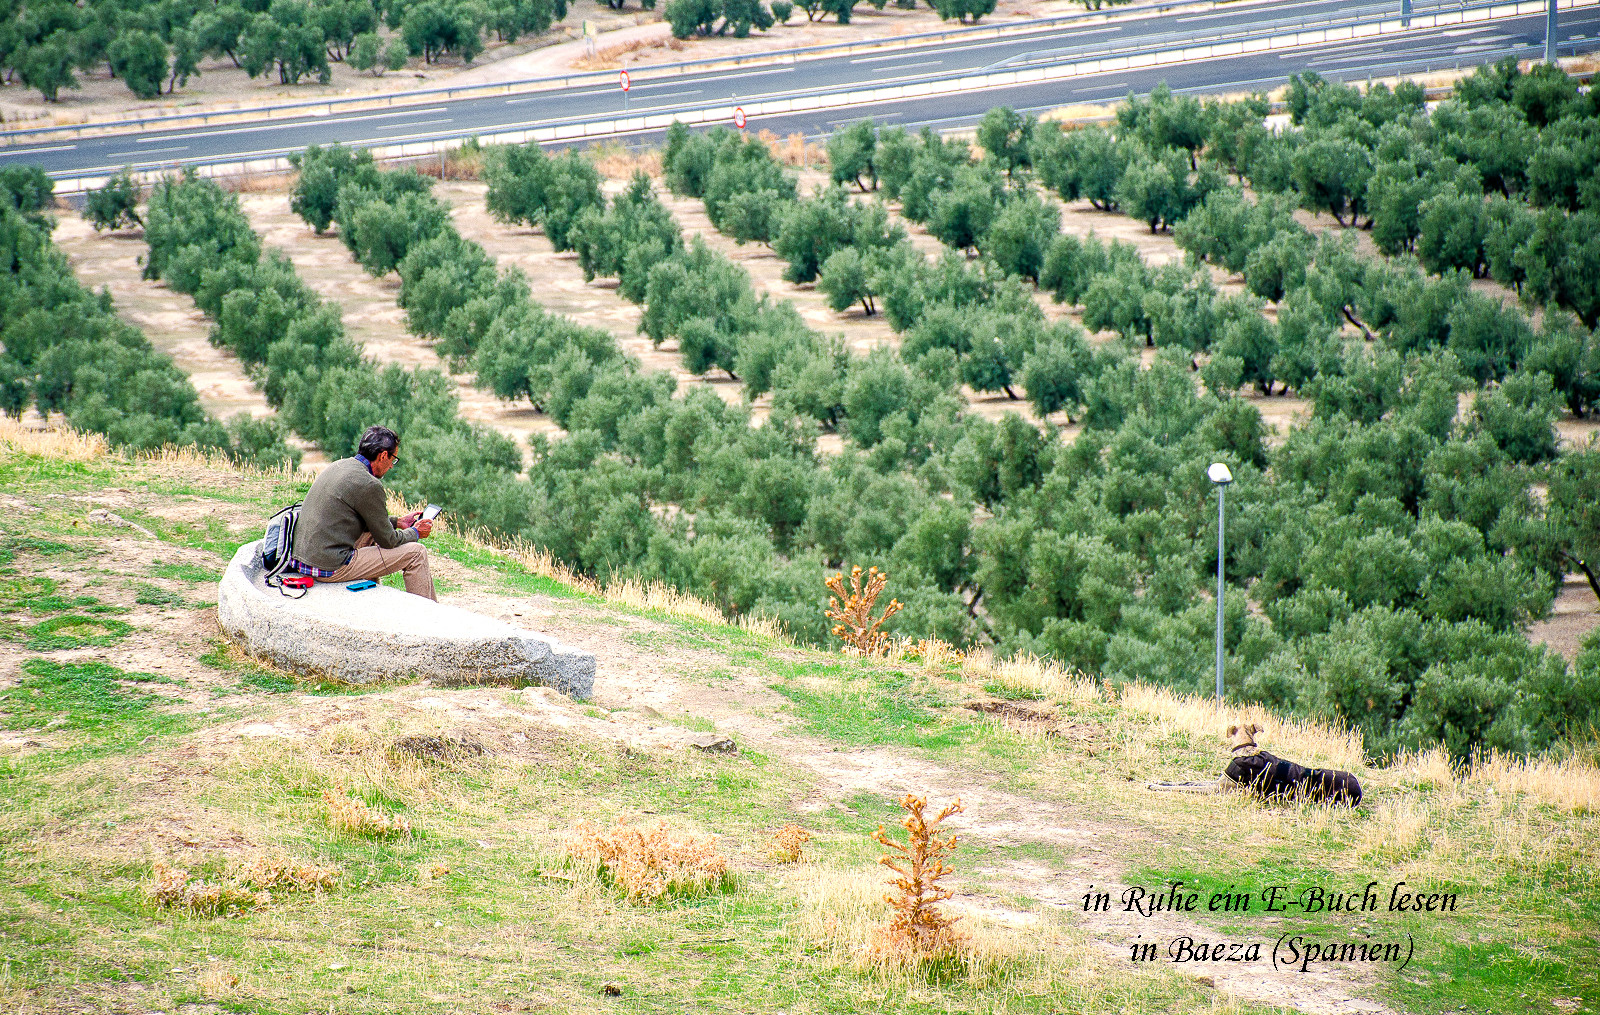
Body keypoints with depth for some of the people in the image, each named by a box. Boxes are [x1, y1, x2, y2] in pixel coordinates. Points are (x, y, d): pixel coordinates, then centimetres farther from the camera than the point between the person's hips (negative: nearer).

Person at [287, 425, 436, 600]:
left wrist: (397, 522, 30)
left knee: (371, 533, 34)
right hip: (332, 568, -9)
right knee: (417, 553, 0)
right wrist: (415, 532, 13)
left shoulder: (339, 466, 11)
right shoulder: (369, 485, -16)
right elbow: (388, 541, -6)